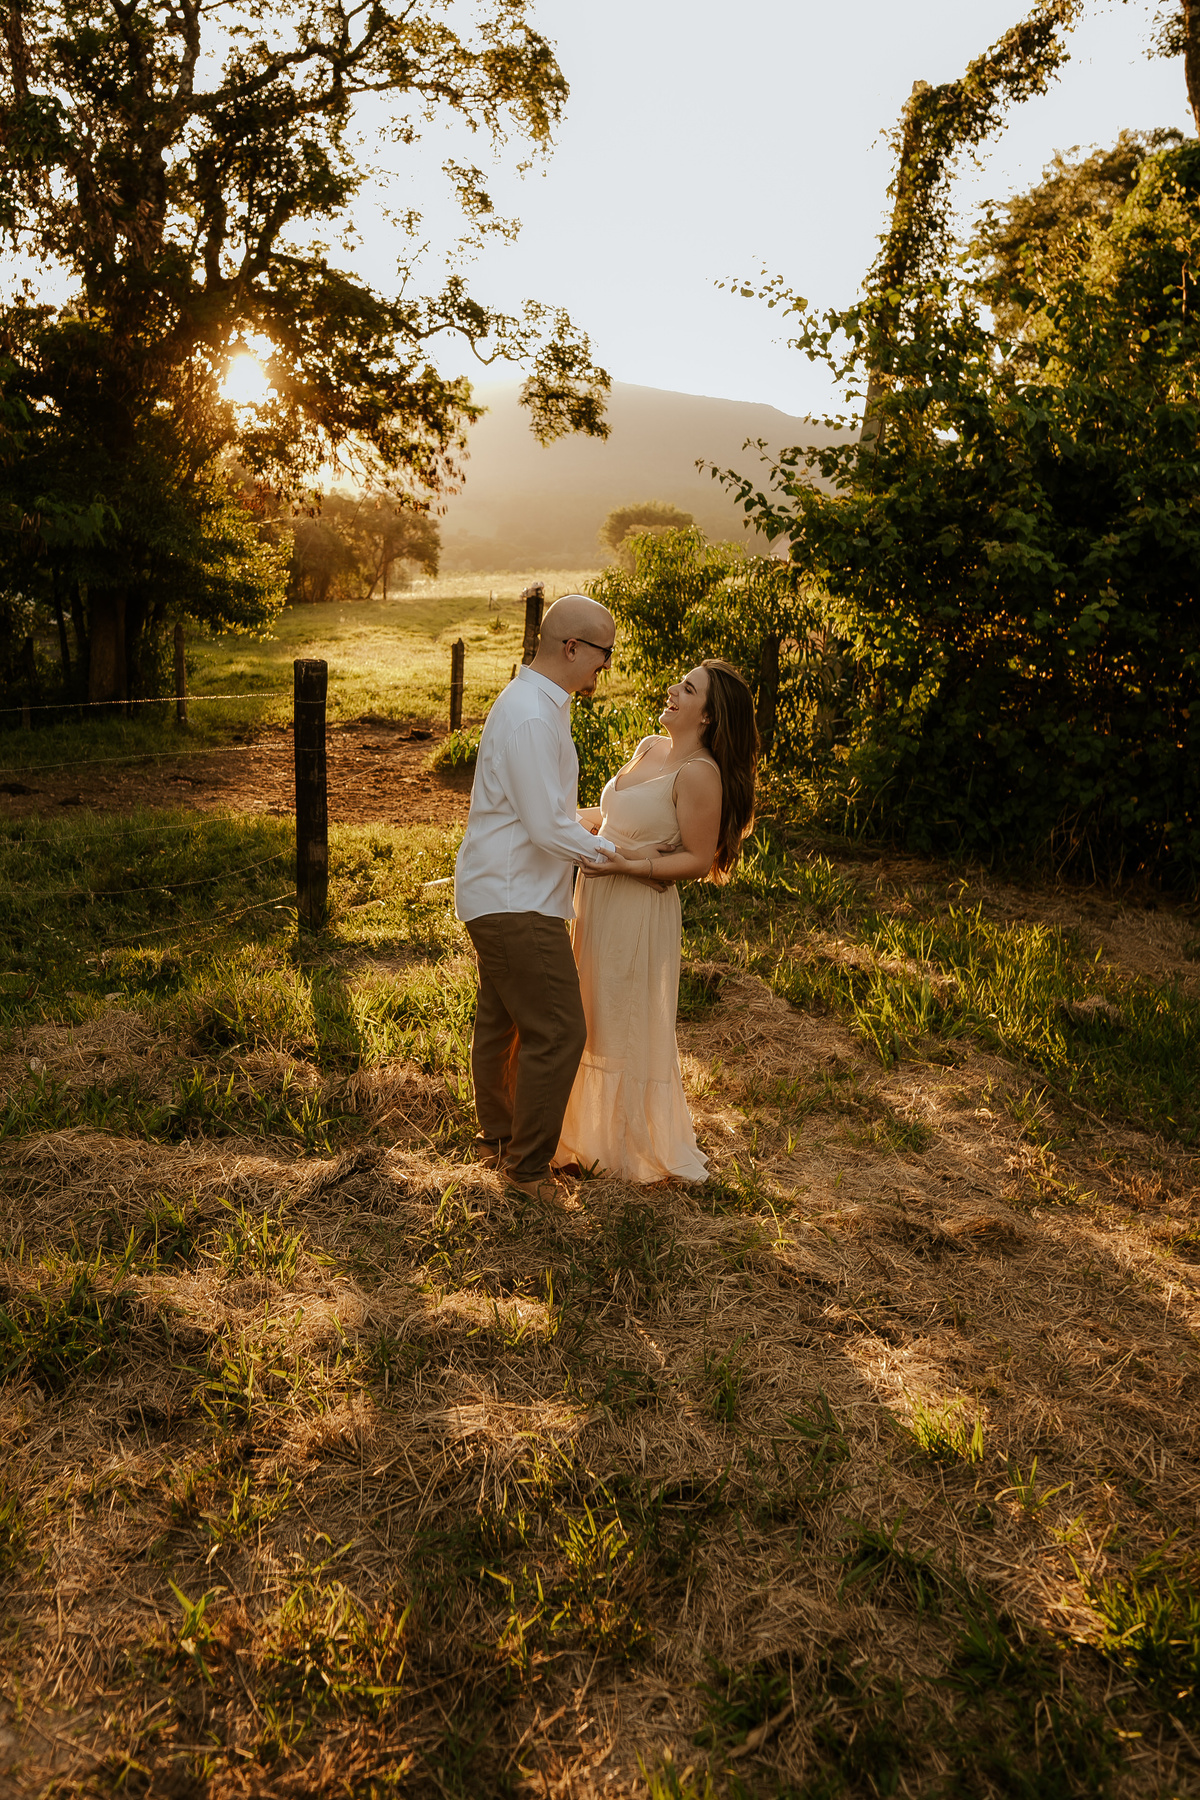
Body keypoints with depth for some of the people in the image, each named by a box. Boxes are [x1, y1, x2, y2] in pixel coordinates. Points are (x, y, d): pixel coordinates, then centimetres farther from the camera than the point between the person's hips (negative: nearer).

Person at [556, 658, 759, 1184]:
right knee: (597, 1019, 19)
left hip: (639, 911, -8)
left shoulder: (699, 772, -19)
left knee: (631, 1027, 5)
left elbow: (699, 860, -18)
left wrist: (625, 865, -23)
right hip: (599, 902, 9)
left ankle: (640, 1146, 25)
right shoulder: (649, 748, 7)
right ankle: (597, 1133, 37)